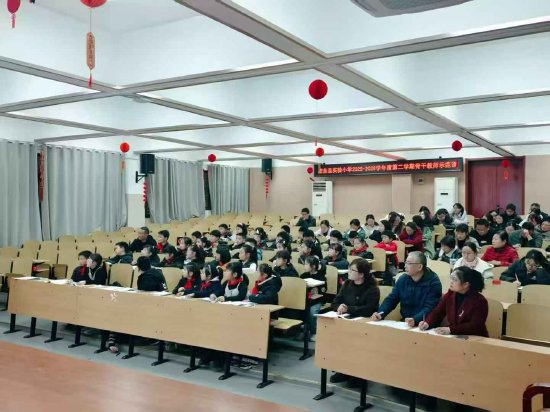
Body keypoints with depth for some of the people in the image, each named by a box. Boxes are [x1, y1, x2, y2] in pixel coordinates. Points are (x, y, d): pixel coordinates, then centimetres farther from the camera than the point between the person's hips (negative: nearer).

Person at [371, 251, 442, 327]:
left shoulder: (433, 283, -10)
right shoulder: (403, 279, 6)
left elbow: (430, 308, -20)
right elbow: (391, 299, 6)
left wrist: (415, 320, -38)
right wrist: (380, 313, -12)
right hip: (404, 323, 5)